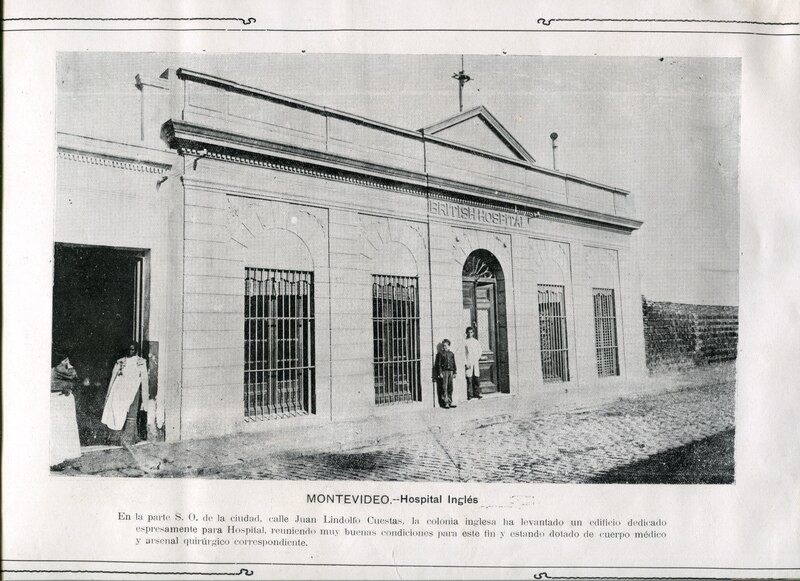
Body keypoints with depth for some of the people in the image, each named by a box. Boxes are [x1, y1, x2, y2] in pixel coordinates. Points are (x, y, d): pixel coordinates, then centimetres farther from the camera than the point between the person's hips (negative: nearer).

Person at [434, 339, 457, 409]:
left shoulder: (452, 354, 12)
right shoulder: (440, 353, -1)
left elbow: (454, 364, 16)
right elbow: (438, 364, -4)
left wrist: (454, 372, 12)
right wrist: (440, 373, -10)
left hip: (450, 372, 4)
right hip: (443, 372, -4)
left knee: (450, 388, 7)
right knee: (444, 388, -4)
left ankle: (450, 402, 16)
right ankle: (445, 403, -1)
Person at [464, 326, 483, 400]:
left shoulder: (476, 341, 13)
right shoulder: (465, 342, 1)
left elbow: (480, 351, 15)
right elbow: (463, 353, -2)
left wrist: (477, 358, 1)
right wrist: (466, 363, -10)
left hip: (476, 362, 3)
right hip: (468, 362, -3)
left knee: (477, 378, 1)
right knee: (469, 379, -5)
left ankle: (477, 394, 9)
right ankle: (470, 395, -3)